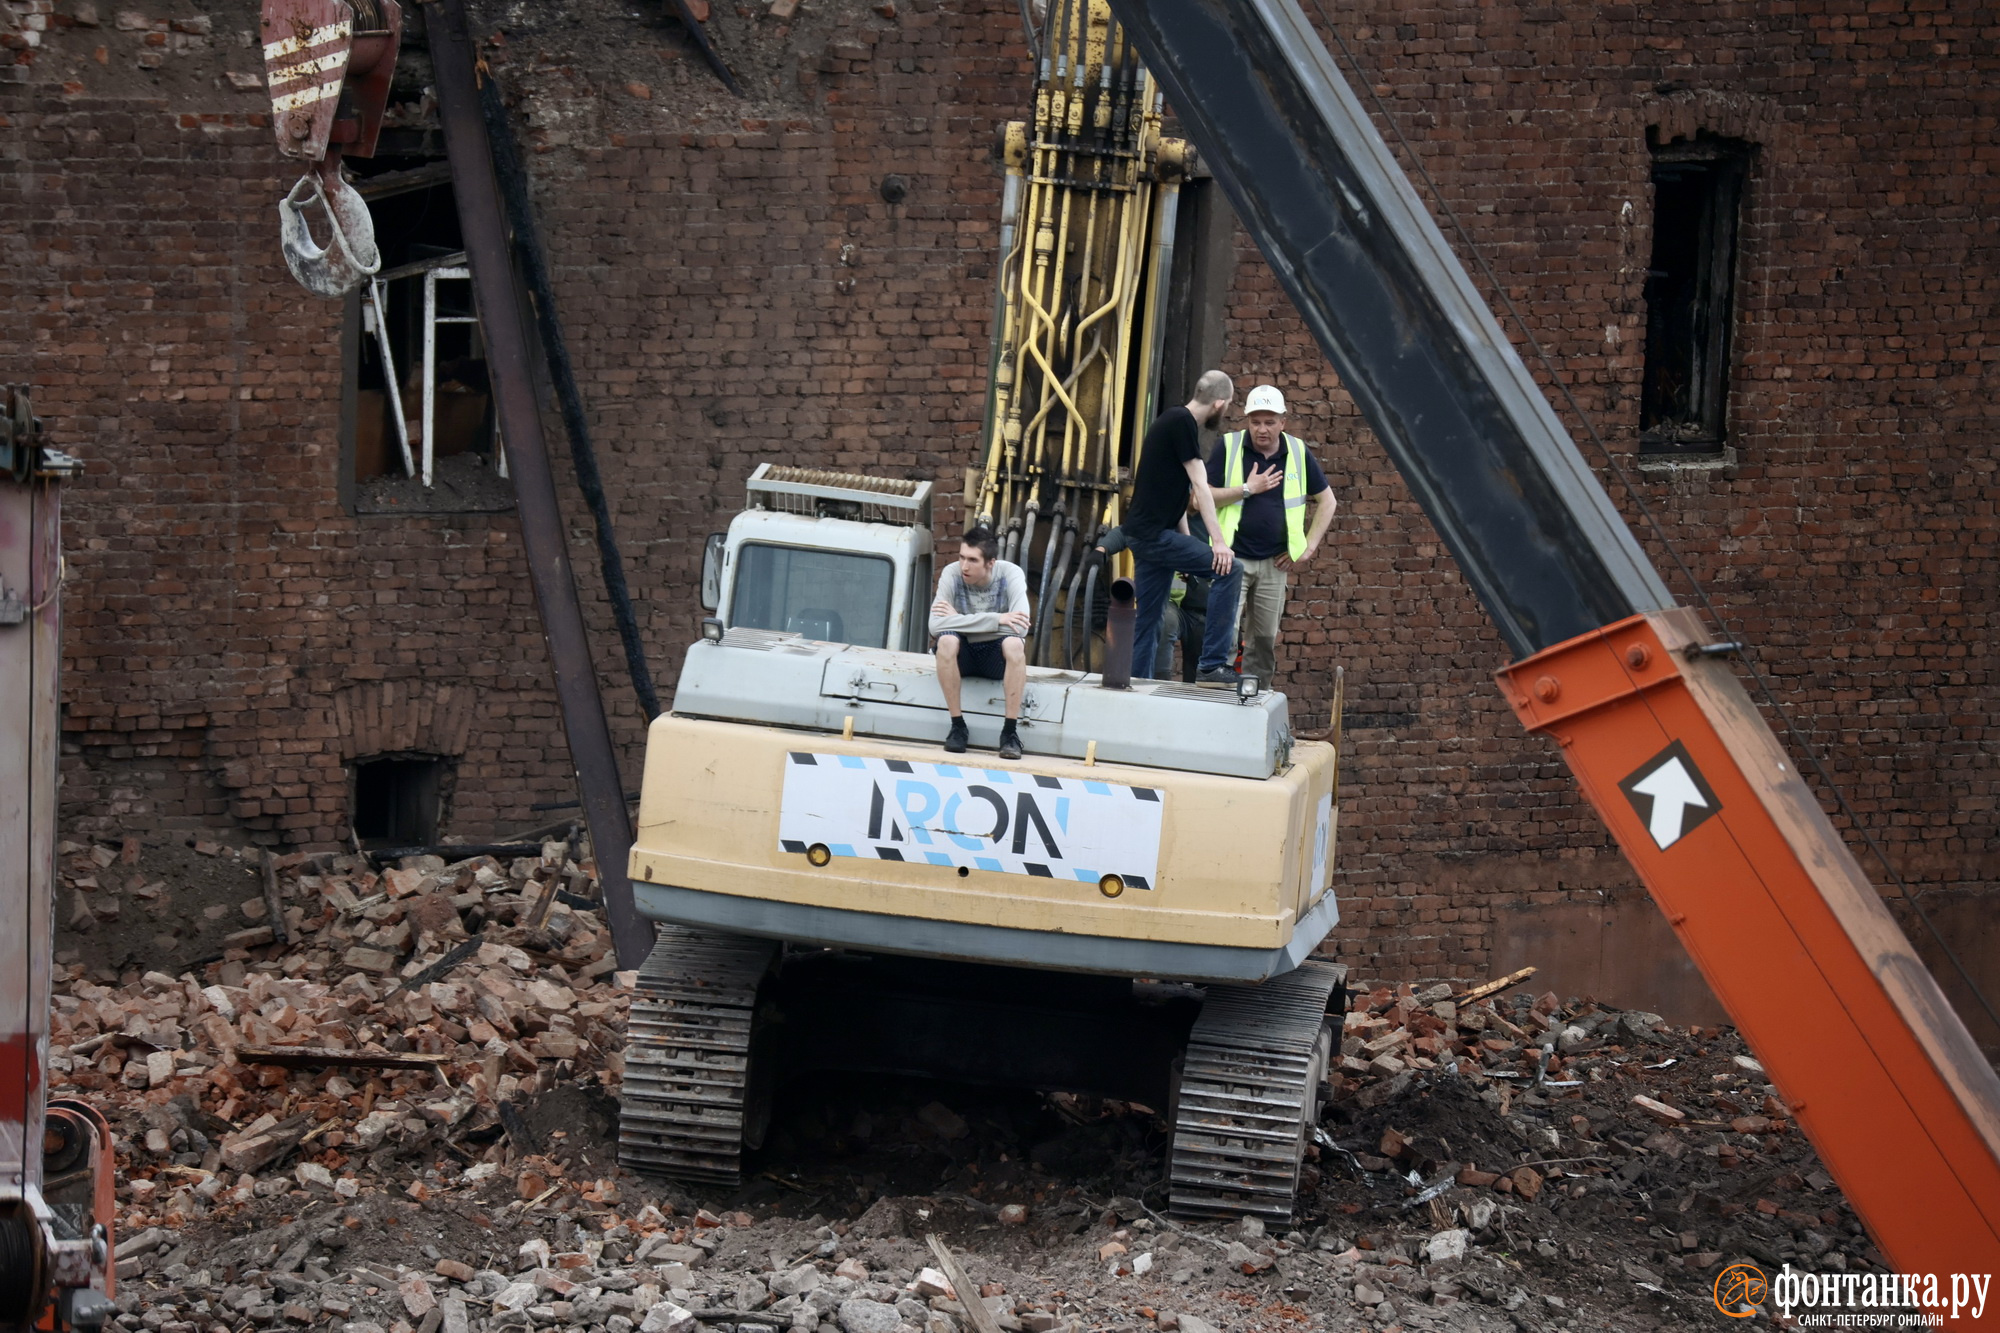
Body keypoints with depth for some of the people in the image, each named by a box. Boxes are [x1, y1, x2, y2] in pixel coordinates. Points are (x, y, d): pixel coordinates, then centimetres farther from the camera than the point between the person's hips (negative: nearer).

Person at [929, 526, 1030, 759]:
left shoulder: (1011, 574, -17)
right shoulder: (952, 573, -16)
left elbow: (1020, 628, -30)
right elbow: (935, 626, -28)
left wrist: (959, 619, -27)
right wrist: (996, 619, -31)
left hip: (997, 656, 0)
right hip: (963, 655, 0)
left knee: (1014, 643, -33)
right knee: (946, 640, -32)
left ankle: (1011, 731, -23)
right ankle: (957, 726, -20)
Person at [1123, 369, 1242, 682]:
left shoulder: (1176, 420, 17)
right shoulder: (1182, 422, -13)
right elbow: (1199, 486, -17)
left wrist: (1187, 544, 18)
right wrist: (1218, 542, -19)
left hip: (1144, 535, 10)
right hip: (1153, 535, -10)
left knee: (1148, 620, 11)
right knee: (1229, 569, -14)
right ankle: (1212, 665, -14)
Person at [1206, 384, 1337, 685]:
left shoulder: (1298, 452, 4)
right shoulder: (1228, 447, -3)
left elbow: (1327, 501, 13)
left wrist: (1309, 548, 5)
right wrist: (1248, 489, -16)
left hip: (1274, 562, 3)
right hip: (1233, 557, -3)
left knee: (1265, 638, 8)